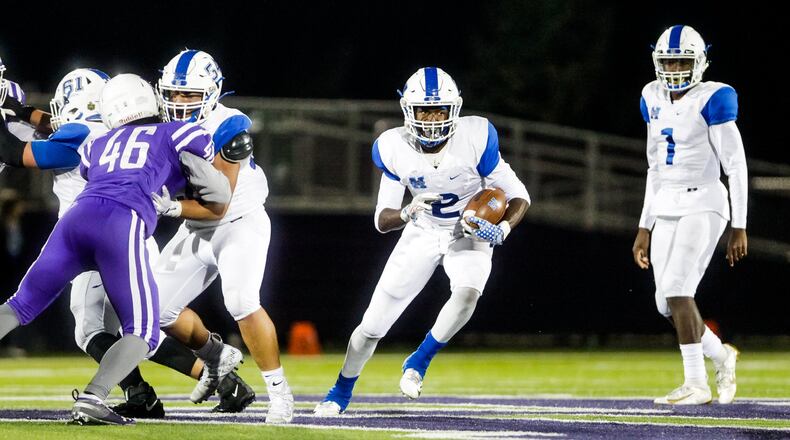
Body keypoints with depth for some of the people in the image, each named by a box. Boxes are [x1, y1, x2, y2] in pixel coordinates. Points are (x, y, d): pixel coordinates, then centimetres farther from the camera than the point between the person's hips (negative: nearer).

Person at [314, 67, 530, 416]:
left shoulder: (475, 140, -25)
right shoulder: (394, 149, -18)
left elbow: (518, 196, -16)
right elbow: (382, 220, -13)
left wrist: (503, 228, -36)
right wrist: (407, 212, -35)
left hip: (471, 232, -2)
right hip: (422, 235, 2)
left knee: (467, 293, -34)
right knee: (373, 324, 1)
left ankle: (418, 363, -9)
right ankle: (340, 394, 27)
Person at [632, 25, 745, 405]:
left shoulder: (711, 100, -10)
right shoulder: (655, 99, 11)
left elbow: (736, 166, -10)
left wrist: (739, 227, -12)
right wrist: (645, 227, 17)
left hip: (702, 205, -7)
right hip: (666, 209, 7)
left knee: (676, 289, -19)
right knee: (667, 303, 3)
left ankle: (696, 383, -14)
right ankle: (720, 355, 27)